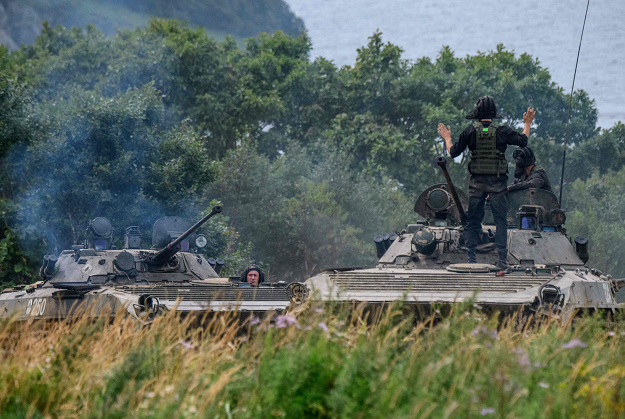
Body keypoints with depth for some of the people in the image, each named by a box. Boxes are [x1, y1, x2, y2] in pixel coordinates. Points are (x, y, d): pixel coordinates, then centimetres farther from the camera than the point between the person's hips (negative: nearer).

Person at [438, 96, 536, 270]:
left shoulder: (471, 131, -3)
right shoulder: (502, 131, -4)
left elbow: (453, 153, 2)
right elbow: (523, 141, 7)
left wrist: (447, 138, 21)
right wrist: (527, 124, 23)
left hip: (477, 182, 1)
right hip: (498, 182, -1)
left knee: (473, 221, 9)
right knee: (501, 221, 4)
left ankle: (471, 258, 5)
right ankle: (502, 259, -2)